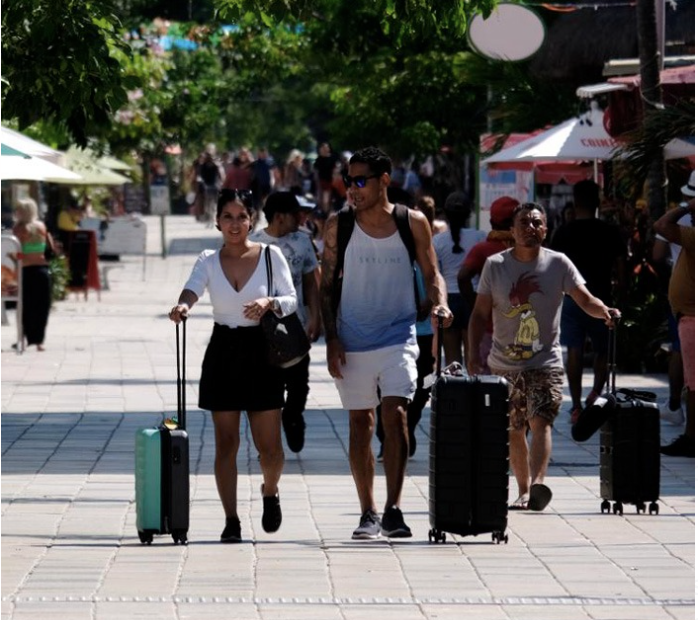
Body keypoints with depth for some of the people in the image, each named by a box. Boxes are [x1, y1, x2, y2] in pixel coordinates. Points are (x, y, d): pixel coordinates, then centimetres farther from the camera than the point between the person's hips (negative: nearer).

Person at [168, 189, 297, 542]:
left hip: (261, 353, -1)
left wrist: (269, 303, -22)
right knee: (226, 443, 0)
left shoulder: (270, 256, 0)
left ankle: (270, 492, 31)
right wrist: (183, 305, -39)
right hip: (222, 352, 1)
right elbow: (193, 287, -16)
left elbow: (292, 300, 0)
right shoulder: (209, 261, 3)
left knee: (269, 445, -1)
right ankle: (231, 520, 5)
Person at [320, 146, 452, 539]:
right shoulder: (339, 226, 2)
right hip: (353, 340, 2)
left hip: (399, 336, -1)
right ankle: (368, 513, 14)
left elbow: (431, 272, 8)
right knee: (360, 425, 6)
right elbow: (328, 285, 5)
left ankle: (394, 509, -19)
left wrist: (440, 303, -13)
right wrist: (332, 339, -3)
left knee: (396, 413, -17)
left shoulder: (413, 223, 0)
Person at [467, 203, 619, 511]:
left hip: (545, 361, -2)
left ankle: (537, 484, -34)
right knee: (514, 431, 8)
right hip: (504, 364, 2)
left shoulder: (558, 264, 0)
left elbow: (585, 300, -6)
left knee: (540, 422, -19)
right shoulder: (495, 265, 2)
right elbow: (480, 313, 6)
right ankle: (524, 490, 19)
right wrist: (473, 354, -4)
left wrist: (603, 311, -29)